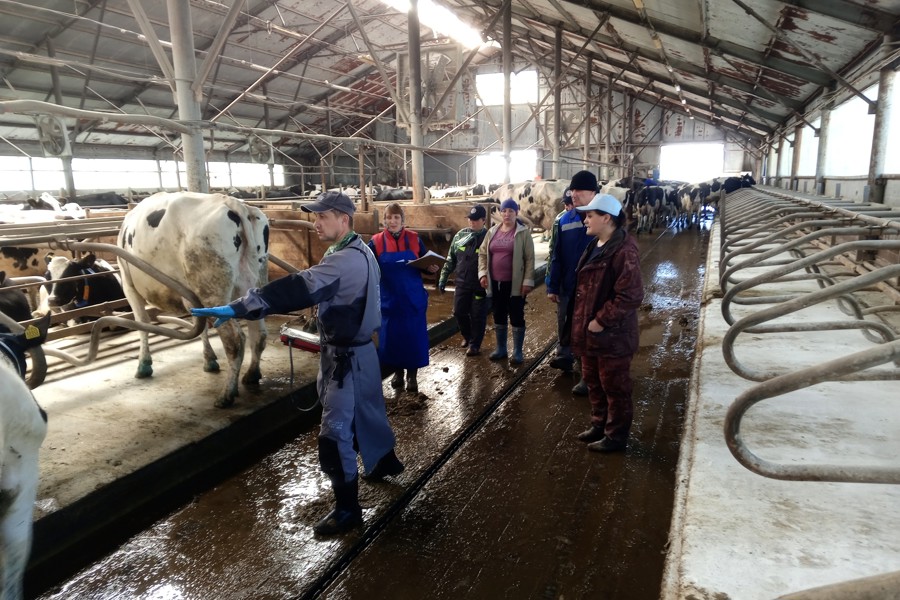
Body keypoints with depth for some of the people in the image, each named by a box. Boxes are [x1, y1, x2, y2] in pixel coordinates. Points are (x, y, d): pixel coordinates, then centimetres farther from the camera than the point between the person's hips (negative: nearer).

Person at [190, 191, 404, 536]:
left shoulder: (346, 261, -25)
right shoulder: (359, 252, 8)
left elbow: (299, 288, -34)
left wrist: (238, 308, -36)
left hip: (346, 355, -10)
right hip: (358, 348, 10)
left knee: (335, 431, -2)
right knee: (366, 411, 26)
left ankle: (347, 508, 10)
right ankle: (385, 460, 47)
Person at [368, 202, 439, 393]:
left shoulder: (414, 239, -2)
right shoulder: (376, 241, -4)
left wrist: (431, 268, -14)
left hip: (413, 297, 0)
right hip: (389, 298, 0)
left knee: (414, 335, 4)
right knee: (391, 335, 8)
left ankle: (412, 374, 20)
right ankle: (397, 372, 28)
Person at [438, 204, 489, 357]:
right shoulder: (460, 235, 5)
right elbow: (451, 259, 11)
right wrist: (443, 278, 8)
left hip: (480, 285, -4)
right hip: (462, 283, 4)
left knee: (477, 315, 4)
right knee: (458, 312, 10)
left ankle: (475, 344, 20)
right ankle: (467, 336, 36)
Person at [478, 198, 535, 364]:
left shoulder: (523, 233, -5)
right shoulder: (492, 232, 8)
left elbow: (530, 259, -7)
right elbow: (482, 254, 13)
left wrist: (528, 281, -13)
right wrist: (483, 273, 0)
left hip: (515, 284, -4)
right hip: (495, 283, 5)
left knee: (516, 317, 4)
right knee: (499, 317, 14)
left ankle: (517, 352, 15)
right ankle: (501, 349, 28)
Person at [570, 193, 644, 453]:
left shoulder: (624, 251, -22)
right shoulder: (595, 245, 9)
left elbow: (630, 296, -26)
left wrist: (601, 321, -21)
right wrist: (581, 321, 13)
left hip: (612, 334, -9)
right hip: (589, 331, 10)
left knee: (615, 387, 8)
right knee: (593, 382, 22)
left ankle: (616, 436, 24)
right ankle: (600, 425, 40)